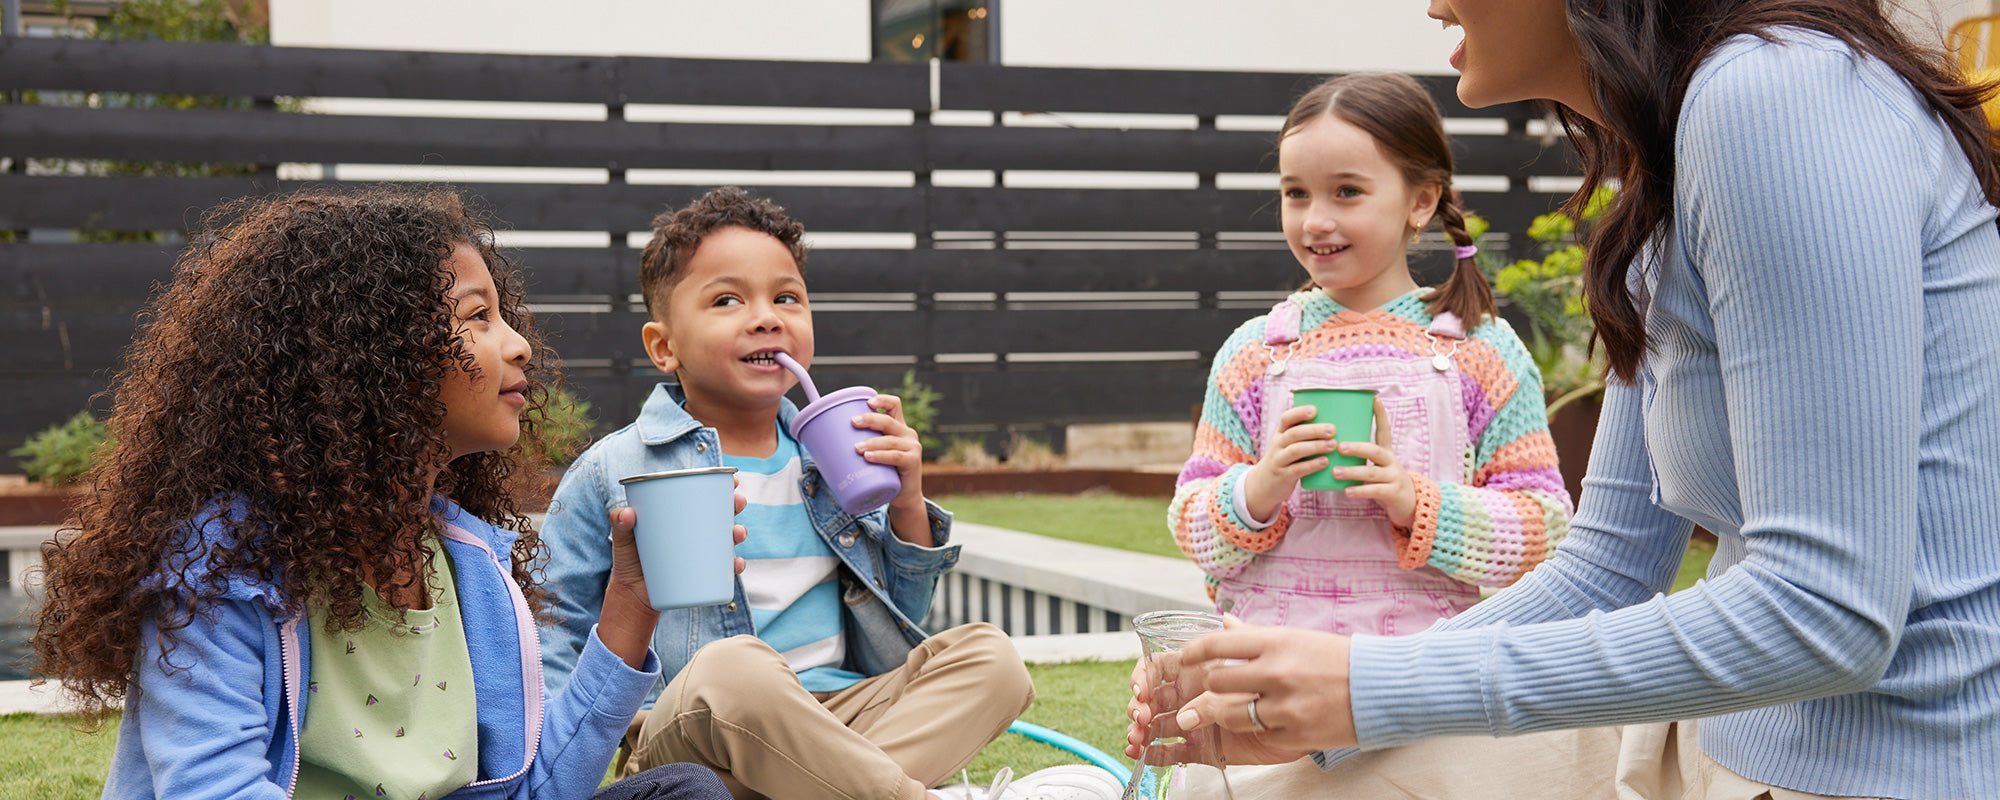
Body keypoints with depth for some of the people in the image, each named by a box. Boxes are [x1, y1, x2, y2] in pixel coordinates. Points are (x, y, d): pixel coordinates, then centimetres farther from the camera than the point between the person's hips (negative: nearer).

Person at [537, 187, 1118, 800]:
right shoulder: (612, 472, 3)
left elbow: (900, 626, 19)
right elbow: (550, 635, 9)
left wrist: (907, 503, 3)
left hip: (846, 718, 5)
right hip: (686, 741, -4)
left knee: (987, 654, -16)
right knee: (731, 669, -37)